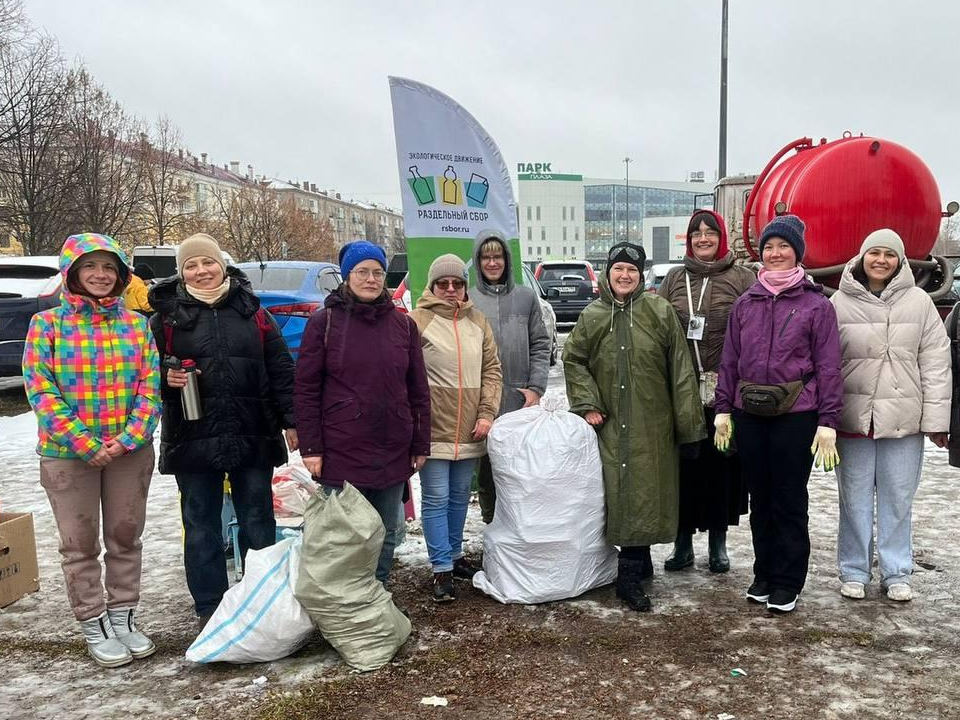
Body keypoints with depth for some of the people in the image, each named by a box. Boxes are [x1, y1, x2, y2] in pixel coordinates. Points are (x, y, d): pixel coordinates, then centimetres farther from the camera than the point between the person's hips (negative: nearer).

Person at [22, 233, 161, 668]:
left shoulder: (135, 324, 2)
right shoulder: (47, 324, -4)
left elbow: (150, 387, 0)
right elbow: (41, 390, -10)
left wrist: (129, 437, -14)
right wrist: (85, 443, -17)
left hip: (130, 451, 3)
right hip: (68, 455, -2)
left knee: (126, 537, 13)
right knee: (80, 545, 8)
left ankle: (123, 617, 28)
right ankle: (93, 626, 22)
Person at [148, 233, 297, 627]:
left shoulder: (251, 310, 6)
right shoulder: (167, 315, 2)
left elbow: (280, 369, 6)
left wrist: (290, 420, 1)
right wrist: (166, 378, -18)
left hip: (253, 436, 1)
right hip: (193, 437, -1)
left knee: (258, 520, 11)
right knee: (201, 525, 9)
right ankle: (209, 607, 22)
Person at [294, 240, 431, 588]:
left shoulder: (403, 324, 7)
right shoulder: (324, 322, -2)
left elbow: (418, 390, 9)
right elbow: (306, 390, -3)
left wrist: (421, 445, 8)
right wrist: (311, 448, -8)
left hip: (393, 453, 4)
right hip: (341, 453, -3)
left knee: (385, 534, 14)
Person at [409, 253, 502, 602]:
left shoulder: (477, 321, 9)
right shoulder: (418, 321, -7)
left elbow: (491, 369, 9)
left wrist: (487, 414, -1)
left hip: (469, 430, 5)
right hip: (434, 429, -5)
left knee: (460, 496, 17)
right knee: (436, 499, 0)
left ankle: (454, 554, 32)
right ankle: (442, 568, 10)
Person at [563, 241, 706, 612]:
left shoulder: (660, 311, -1)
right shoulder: (592, 316, 6)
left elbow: (680, 370, -1)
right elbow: (573, 361, 14)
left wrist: (689, 424, -3)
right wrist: (587, 404, 0)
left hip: (652, 425, -2)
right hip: (610, 424, 2)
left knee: (643, 495, -2)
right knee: (622, 495, 3)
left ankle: (630, 577, 6)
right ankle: (639, 565, 22)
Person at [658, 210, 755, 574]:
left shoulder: (742, 279, 3)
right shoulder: (674, 279, 11)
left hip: (726, 390, -2)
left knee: (722, 464, 6)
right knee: (683, 464, 6)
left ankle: (718, 542, 22)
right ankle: (683, 540, 19)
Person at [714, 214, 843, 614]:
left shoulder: (817, 305, -1)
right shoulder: (745, 303, 9)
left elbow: (828, 367, -3)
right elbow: (729, 359, 11)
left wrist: (828, 421, -9)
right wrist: (723, 409, 6)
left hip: (796, 415, -4)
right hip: (749, 414, 4)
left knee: (790, 500, 4)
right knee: (760, 498, 13)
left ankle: (788, 582, 18)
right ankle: (764, 574, 28)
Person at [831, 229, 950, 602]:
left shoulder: (918, 302, 2)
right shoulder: (840, 303, 1)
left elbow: (935, 364, 2)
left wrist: (936, 419, -2)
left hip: (903, 418, 0)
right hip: (854, 416, 0)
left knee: (898, 499, 8)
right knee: (855, 498, 8)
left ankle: (896, 574, 22)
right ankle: (854, 571, 21)